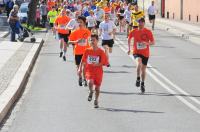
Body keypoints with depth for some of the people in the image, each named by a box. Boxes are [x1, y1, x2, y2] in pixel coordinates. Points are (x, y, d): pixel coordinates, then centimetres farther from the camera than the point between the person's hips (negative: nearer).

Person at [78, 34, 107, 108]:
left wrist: (96, 64, -23)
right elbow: (83, 61, 9)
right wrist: (80, 69, 1)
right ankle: (91, 92, 4)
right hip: (89, 70, 0)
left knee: (97, 87, 8)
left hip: (98, 71, 0)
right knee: (90, 82, -27)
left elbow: (103, 62, -6)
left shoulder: (101, 52, -6)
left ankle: (96, 101, 28)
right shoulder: (87, 51, 1)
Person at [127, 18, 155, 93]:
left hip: (145, 53, 1)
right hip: (136, 52, -1)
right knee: (139, 63, -31)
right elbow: (129, 39, 16)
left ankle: (142, 84, 32)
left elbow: (153, 42, -4)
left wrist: (147, 43, -24)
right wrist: (129, 48, 12)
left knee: (143, 69, 12)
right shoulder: (134, 32, -3)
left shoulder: (148, 32, -6)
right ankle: (138, 79, -12)